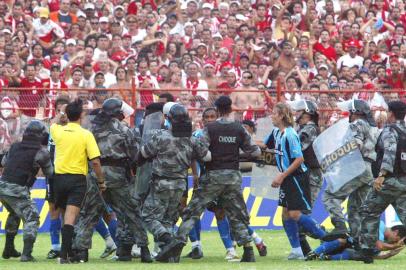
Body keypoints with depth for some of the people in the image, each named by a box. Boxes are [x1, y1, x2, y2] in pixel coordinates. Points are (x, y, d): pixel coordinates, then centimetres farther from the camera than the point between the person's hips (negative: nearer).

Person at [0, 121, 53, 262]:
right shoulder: (41, 152, -5)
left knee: (14, 214, 29)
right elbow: (49, 173, 8)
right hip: (18, 191, -7)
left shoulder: (15, 146, 11)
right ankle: (26, 253, -16)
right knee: (31, 219, 0)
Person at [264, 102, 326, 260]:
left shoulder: (290, 135, -19)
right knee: (286, 214, 6)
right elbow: (264, 145, 25)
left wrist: (282, 176, -21)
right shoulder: (276, 132, 7)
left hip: (297, 177, -9)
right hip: (287, 179, 9)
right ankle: (297, 251, 10)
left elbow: (299, 159, -23)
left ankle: (327, 238, -3)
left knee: (295, 214, -13)